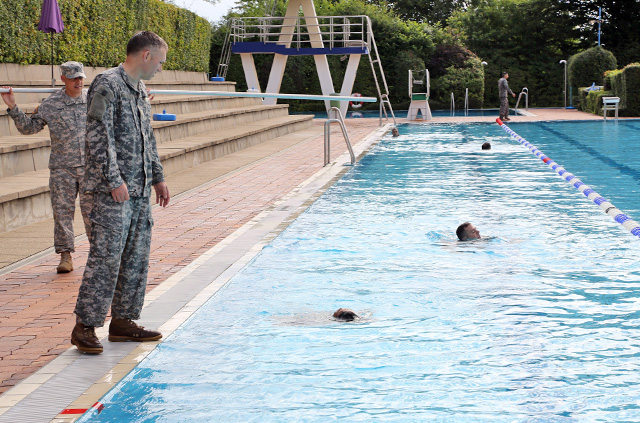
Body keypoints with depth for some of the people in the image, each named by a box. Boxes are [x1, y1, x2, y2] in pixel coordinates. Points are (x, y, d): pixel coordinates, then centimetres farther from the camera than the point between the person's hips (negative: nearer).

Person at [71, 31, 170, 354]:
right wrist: (115, 181, -20)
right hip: (113, 191, -9)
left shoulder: (140, 90, 17)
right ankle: (85, 326, -4)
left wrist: (157, 178, 21)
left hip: (140, 190, 9)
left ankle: (122, 321, 18)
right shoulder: (107, 85, -11)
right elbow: (98, 137, -17)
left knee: (136, 257, 10)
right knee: (106, 257, -10)